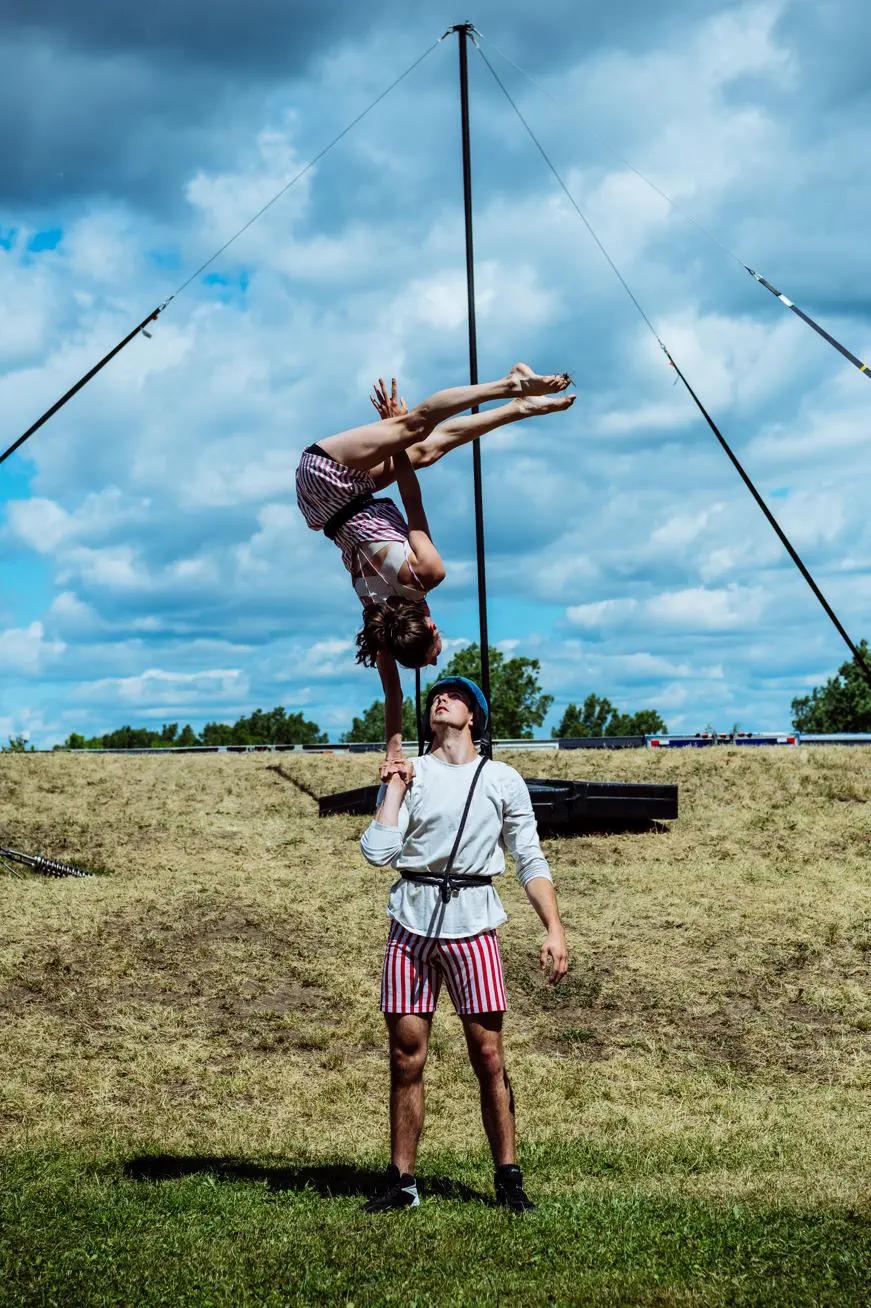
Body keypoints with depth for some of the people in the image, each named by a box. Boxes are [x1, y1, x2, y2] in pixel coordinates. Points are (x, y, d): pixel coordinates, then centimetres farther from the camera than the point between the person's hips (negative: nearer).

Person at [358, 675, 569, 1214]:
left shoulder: (503, 780, 10)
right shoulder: (410, 775, 9)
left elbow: (531, 861, 8)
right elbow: (378, 852, -4)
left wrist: (555, 930, -2)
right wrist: (395, 788, -2)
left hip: (472, 925, -1)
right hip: (412, 924, 1)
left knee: (489, 1058, -4)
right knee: (406, 1058, 2)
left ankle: (509, 1180, 5)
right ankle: (402, 1181, 11)